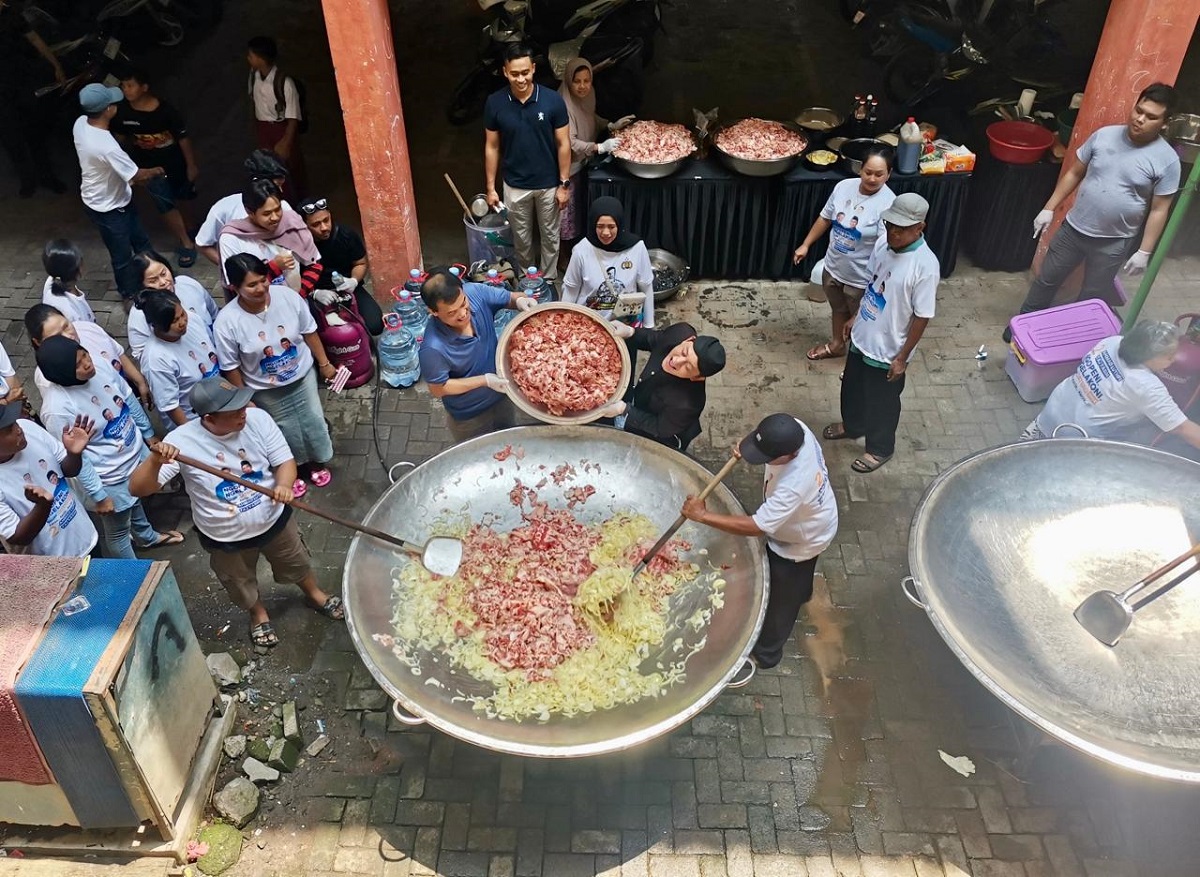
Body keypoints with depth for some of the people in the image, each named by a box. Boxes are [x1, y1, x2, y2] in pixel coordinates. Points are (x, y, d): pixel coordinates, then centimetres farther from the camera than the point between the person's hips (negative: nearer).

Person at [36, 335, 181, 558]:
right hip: (112, 479, -7)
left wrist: (149, 434, 15)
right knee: (118, 535, 18)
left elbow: (130, 401, 4)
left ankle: (146, 536, 64)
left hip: (138, 455, 7)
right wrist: (98, 495, -18)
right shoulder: (57, 408, -33)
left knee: (136, 501, 36)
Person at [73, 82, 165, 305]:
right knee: (122, 255, 14)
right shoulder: (107, 147, -38)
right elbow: (136, 175, -25)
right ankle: (130, 296, 35)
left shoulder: (81, 123, -11)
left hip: (117, 199, 8)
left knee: (140, 241, 25)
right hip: (108, 208, -8)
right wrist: (157, 171, -5)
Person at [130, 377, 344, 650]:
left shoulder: (257, 418, -24)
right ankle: (259, 614, 60)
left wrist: (284, 485, -38)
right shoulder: (183, 440, -30)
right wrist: (155, 460, -52)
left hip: (274, 519, 2)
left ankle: (315, 595, 61)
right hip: (225, 539, -2)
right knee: (242, 585, 26)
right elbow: (138, 489, -31)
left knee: (296, 563, 29)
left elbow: (285, 461, -15)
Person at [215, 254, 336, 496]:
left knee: (314, 420, 19)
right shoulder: (227, 322, -29)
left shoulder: (287, 296, -23)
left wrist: (324, 363, 3)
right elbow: (230, 367, -16)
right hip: (266, 391, -2)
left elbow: (309, 331, -6)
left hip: (303, 375, 2)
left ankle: (317, 461, 50)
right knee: (287, 432, 18)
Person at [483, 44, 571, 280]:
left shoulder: (552, 100, -16)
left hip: (548, 184, -1)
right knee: (521, 238, 17)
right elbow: (492, 147, -3)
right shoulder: (495, 103, -12)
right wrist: (490, 187, -1)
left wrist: (564, 184, -7)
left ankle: (548, 280, 38)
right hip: (515, 185, 1)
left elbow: (563, 144, -8)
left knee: (549, 236, 16)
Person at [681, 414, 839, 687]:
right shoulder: (795, 430, -28)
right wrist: (747, 449, -22)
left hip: (800, 542, -7)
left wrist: (703, 515, -38)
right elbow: (772, 440, -2)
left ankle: (763, 654, 40)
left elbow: (756, 526, -41)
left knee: (778, 600, 15)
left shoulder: (793, 486, -48)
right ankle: (800, 592, 72)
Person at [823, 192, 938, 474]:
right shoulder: (883, 243, -7)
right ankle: (852, 425, 55)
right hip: (862, 336, 7)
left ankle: (880, 448, 39)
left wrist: (902, 357, -16)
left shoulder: (925, 265, -29)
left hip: (887, 350, -7)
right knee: (852, 387, 28)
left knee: (882, 402, 15)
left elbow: (922, 316, -21)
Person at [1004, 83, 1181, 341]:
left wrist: (1144, 252, -11)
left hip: (1113, 243, -2)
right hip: (1073, 228, 3)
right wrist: (1049, 208, 2)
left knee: (1092, 298, 12)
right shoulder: (1104, 135, -7)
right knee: (1047, 280, 16)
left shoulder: (1167, 160, -14)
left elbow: (1159, 210, -9)